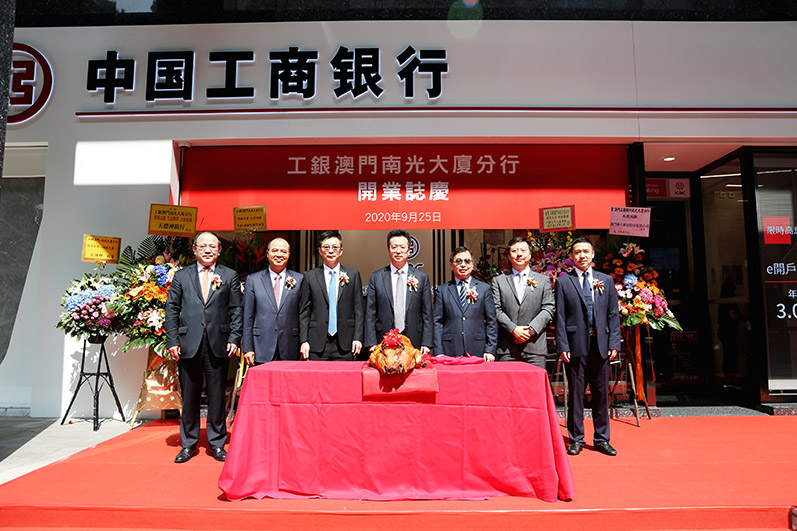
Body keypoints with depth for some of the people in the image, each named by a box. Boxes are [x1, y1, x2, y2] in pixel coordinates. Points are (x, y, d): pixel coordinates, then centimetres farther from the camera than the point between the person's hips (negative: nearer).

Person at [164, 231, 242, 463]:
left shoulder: (230, 276, 7)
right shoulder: (181, 276, 10)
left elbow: (236, 310, 4)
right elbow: (172, 310, 7)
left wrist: (234, 338, -4)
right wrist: (172, 341, -1)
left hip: (218, 346, -1)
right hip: (188, 345, 1)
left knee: (217, 397, 6)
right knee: (189, 397, 10)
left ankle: (217, 443, 20)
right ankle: (188, 444, 24)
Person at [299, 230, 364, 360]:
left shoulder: (353, 275, 7)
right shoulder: (310, 276, 7)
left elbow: (359, 310, 5)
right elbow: (304, 312, 5)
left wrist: (357, 338, -2)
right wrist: (304, 341, -2)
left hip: (344, 345, 0)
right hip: (317, 345, 0)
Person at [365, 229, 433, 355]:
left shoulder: (422, 277, 6)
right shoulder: (376, 277, 5)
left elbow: (427, 313, 5)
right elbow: (370, 313, 4)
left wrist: (426, 344, -2)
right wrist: (371, 343, -4)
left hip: (414, 343, 0)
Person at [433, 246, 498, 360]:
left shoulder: (484, 288, 9)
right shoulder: (442, 290, 8)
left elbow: (491, 322, 7)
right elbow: (437, 323, 4)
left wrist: (490, 350, -1)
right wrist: (438, 352, -4)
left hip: (477, 351, 0)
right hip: (450, 352, 0)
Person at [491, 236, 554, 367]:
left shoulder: (543, 280, 13)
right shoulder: (498, 281, 10)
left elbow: (548, 309, 5)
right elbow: (496, 310, 2)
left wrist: (531, 329, -9)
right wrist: (513, 329, -11)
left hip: (535, 347, 1)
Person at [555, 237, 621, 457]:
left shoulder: (606, 281, 11)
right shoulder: (563, 282, 4)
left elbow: (614, 314, 9)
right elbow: (560, 317, 0)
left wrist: (614, 343, 0)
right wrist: (562, 346, -7)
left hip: (601, 345, 2)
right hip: (576, 345, -2)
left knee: (601, 394, 9)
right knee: (576, 393, 4)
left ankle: (601, 439, 22)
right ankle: (576, 439, 16)